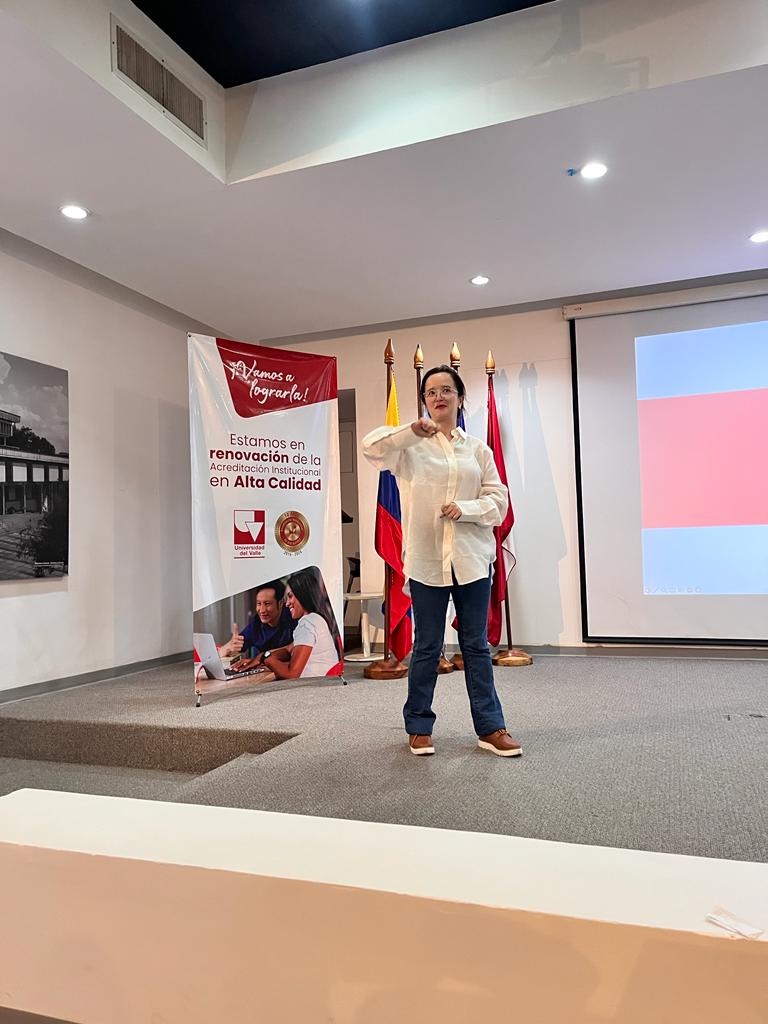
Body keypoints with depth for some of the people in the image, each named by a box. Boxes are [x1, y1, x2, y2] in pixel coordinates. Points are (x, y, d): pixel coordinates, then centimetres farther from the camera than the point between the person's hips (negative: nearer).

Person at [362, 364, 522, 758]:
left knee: (476, 645, 9)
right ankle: (418, 727, 23)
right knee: (426, 647, 8)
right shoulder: (411, 445, 2)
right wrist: (411, 431, -25)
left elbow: (498, 500, 6)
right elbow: (370, 446, -14)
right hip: (426, 559, -2)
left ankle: (490, 728, 19)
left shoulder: (477, 448, 9)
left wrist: (465, 509, -12)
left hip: (471, 559, 2)